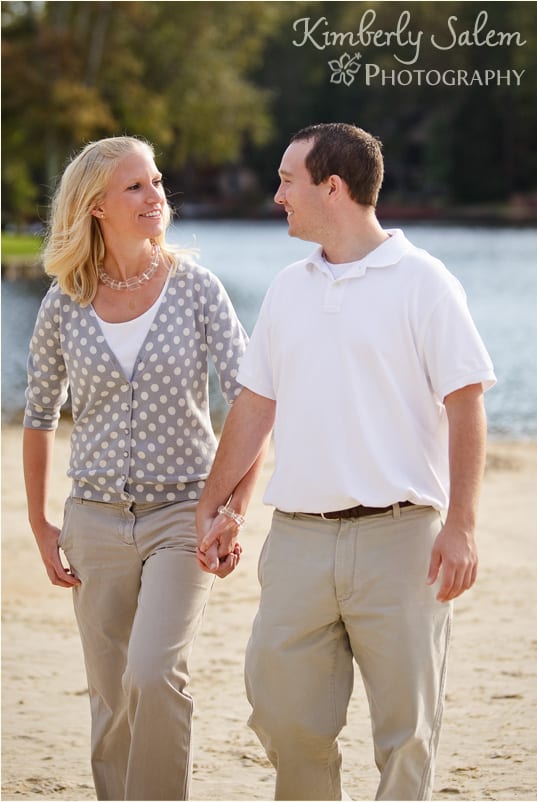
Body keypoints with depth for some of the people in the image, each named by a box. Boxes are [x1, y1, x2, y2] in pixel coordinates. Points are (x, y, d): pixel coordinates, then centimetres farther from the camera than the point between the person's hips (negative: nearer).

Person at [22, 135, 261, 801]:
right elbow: (39, 416, 13)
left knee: (152, 676, -21)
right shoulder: (64, 304, 1)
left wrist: (235, 510, -15)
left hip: (182, 514, -2)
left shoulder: (195, 288, -3)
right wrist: (39, 524, 12)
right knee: (112, 701, 6)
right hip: (97, 517, 2)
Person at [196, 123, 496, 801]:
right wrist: (210, 508, 18)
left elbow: (465, 407, -7)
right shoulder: (288, 289, 15)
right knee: (284, 715, 5)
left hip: (397, 535, -5)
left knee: (406, 726, 0)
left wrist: (461, 526, -14)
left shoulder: (421, 282, -3)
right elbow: (254, 407, 20)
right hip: (298, 535, 5)